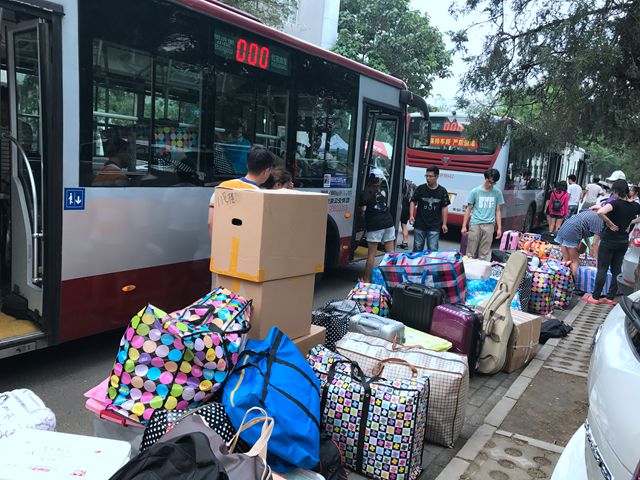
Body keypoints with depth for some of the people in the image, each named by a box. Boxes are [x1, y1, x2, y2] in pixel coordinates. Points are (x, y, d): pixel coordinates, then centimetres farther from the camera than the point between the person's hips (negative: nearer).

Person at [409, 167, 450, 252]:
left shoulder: (442, 191, 1)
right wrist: (411, 215, -9)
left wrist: (444, 224, 1)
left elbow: (444, 207, 4)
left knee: (433, 250, -2)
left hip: (434, 227, 0)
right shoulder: (420, 189, -1)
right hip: (419, 225, 1)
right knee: (417, 249, 9)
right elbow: (413, 202, 5)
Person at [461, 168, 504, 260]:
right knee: (471, 252, -2)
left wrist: (499, 228, 8)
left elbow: (497, 211, 11)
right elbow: (468, 209, 5)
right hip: (475, 224, -1)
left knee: (484, 253, 3)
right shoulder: (475, 191, 1)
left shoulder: (497, 192, 6)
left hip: (489, 225, 2)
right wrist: (464, 226, 2)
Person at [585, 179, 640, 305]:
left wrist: (610, 224, -21)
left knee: (602, 269, 2)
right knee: (617, 270, 12)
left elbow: (600, 212, -36)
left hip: (609, 240, -6)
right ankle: (610, 297, 18)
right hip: (624, 242, 6)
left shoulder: (616, 203, -18)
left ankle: (595, 297, 9)